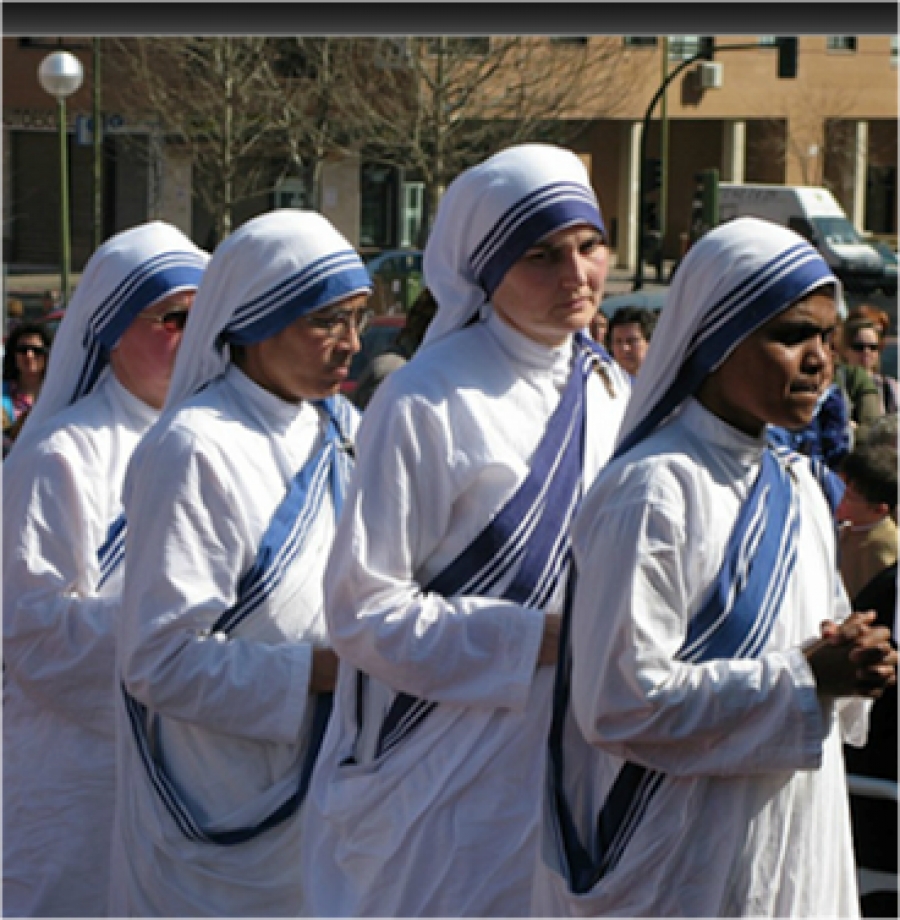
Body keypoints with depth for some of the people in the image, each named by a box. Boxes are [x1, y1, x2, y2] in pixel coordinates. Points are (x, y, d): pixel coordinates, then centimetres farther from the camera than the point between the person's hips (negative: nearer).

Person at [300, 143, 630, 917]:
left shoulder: (613, 397, 8)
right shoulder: (429, 407, -13)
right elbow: (365, 611, -15)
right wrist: (541, 639, -19)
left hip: (575, 764, 6)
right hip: (446, 783, -6)